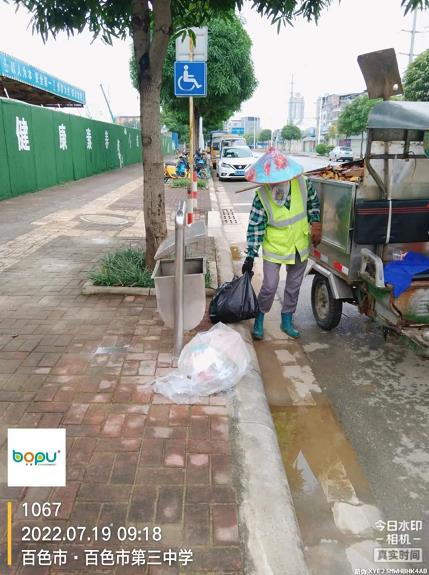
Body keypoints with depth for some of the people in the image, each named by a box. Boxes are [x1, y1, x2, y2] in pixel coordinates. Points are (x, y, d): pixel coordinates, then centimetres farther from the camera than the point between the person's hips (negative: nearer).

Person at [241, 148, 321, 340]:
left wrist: (315, 224, -2)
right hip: (274, 248, -3)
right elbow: (255, 227, -16)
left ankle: (287, 321, 33)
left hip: (299, 246, 3)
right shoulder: (262, 196, -21)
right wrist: (250, 256, -15)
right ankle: (259, 321, 22)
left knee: (294, 286, 14)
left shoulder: (302, 183, -15)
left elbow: (313, 202, 7)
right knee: (269, 287, -3)